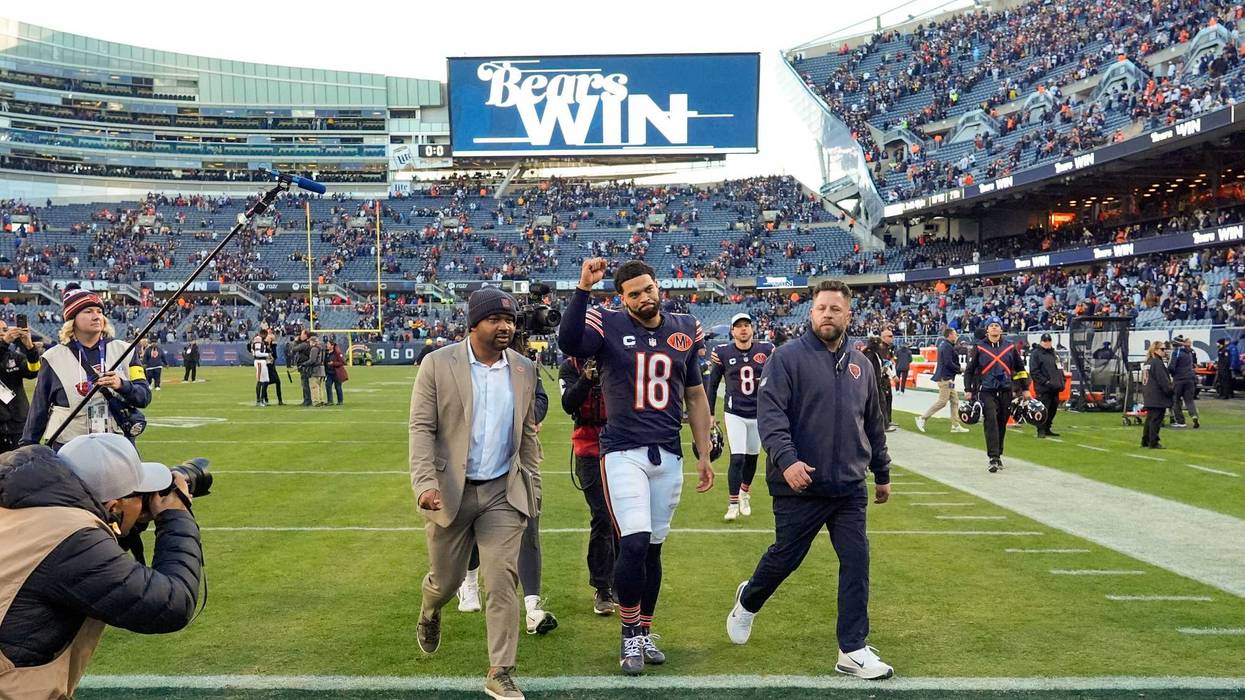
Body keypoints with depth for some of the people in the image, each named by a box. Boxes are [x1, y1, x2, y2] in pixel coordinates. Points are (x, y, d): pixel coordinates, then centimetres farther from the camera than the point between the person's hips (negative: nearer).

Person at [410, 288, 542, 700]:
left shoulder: (524, 371, 3)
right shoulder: (438, 364, -7)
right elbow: (422, 427, -10)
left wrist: (533, 491, 12)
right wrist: (424, 481, -22)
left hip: (504, 492, 2)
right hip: (450, 491, -2)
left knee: (503, 583, -4)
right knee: (446, 580, 13)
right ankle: (429, 616, 49)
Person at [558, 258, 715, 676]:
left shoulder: (685, 330, 7)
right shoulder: (607, 325, -5)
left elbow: (695, 396, 13)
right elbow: (568, 343, -27)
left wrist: (704, 454, 11)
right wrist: (584, 287, -33)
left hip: (668, 454, 4)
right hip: (624, 452, -4)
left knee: (653, 547, 11)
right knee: (634, 544, -13)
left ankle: (644, 633, 27)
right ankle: (630, 635, 8)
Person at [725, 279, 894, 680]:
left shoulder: (861, 364, 10)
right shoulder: (788, 358, -7)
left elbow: (874, 423, 19)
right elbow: (769, 413, -16)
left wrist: (882, 473, 23)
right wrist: (786, 460, -29)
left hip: (850, 487, 5)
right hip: (800, 487, -4)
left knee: (856, 563, 2)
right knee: (784, 557, 9)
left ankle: (853, 651, 12)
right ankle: (748, 601, 39)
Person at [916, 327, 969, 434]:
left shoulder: (943, 344, 15)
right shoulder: (947, 346, -15)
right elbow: (948, 363, -20)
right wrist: (960, 369, -9)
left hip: (948, 378, 10)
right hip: (945, 378, -10)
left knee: (954, 401, 10)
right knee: (942, 401, -8)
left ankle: (955, 425, 11)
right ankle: (922, 418, -2)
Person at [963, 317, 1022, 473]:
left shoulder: (1010, 347, 10)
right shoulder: (979, 347, 4)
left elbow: (1020, 369, 18)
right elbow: (969, 370, 7)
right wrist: (968, 390, 0)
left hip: (1005, 391, 3)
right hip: (986, 391, -3)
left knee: (1002, 424, 8)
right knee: (991, 422, -14)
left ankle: (998, 455, 23)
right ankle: (994, 458, -17)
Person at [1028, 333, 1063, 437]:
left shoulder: (1053, 353, 21)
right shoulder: (1035, 354, -4)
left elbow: (1059, 369, 26)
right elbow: (1034, 371, -11)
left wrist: (1061, 383, 13)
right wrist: (1045, 382, -17)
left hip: (1055, 388, 8)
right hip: (1043, 389, -8)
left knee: (1053, 408, 10)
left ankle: (1047, 429, 21)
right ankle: (1041, 430, -5)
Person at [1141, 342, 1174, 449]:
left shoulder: (1147, 363, 15)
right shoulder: (1158, 363, -14)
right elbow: (1164, 381, -18)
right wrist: (1172, 390, -8)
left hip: (1148, 397, 10)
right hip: (1158, 398, -10)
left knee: (1150, 418, 16)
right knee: (1156, 420, -4)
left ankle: (1145, 441, 20)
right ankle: (1153, 443, -2)